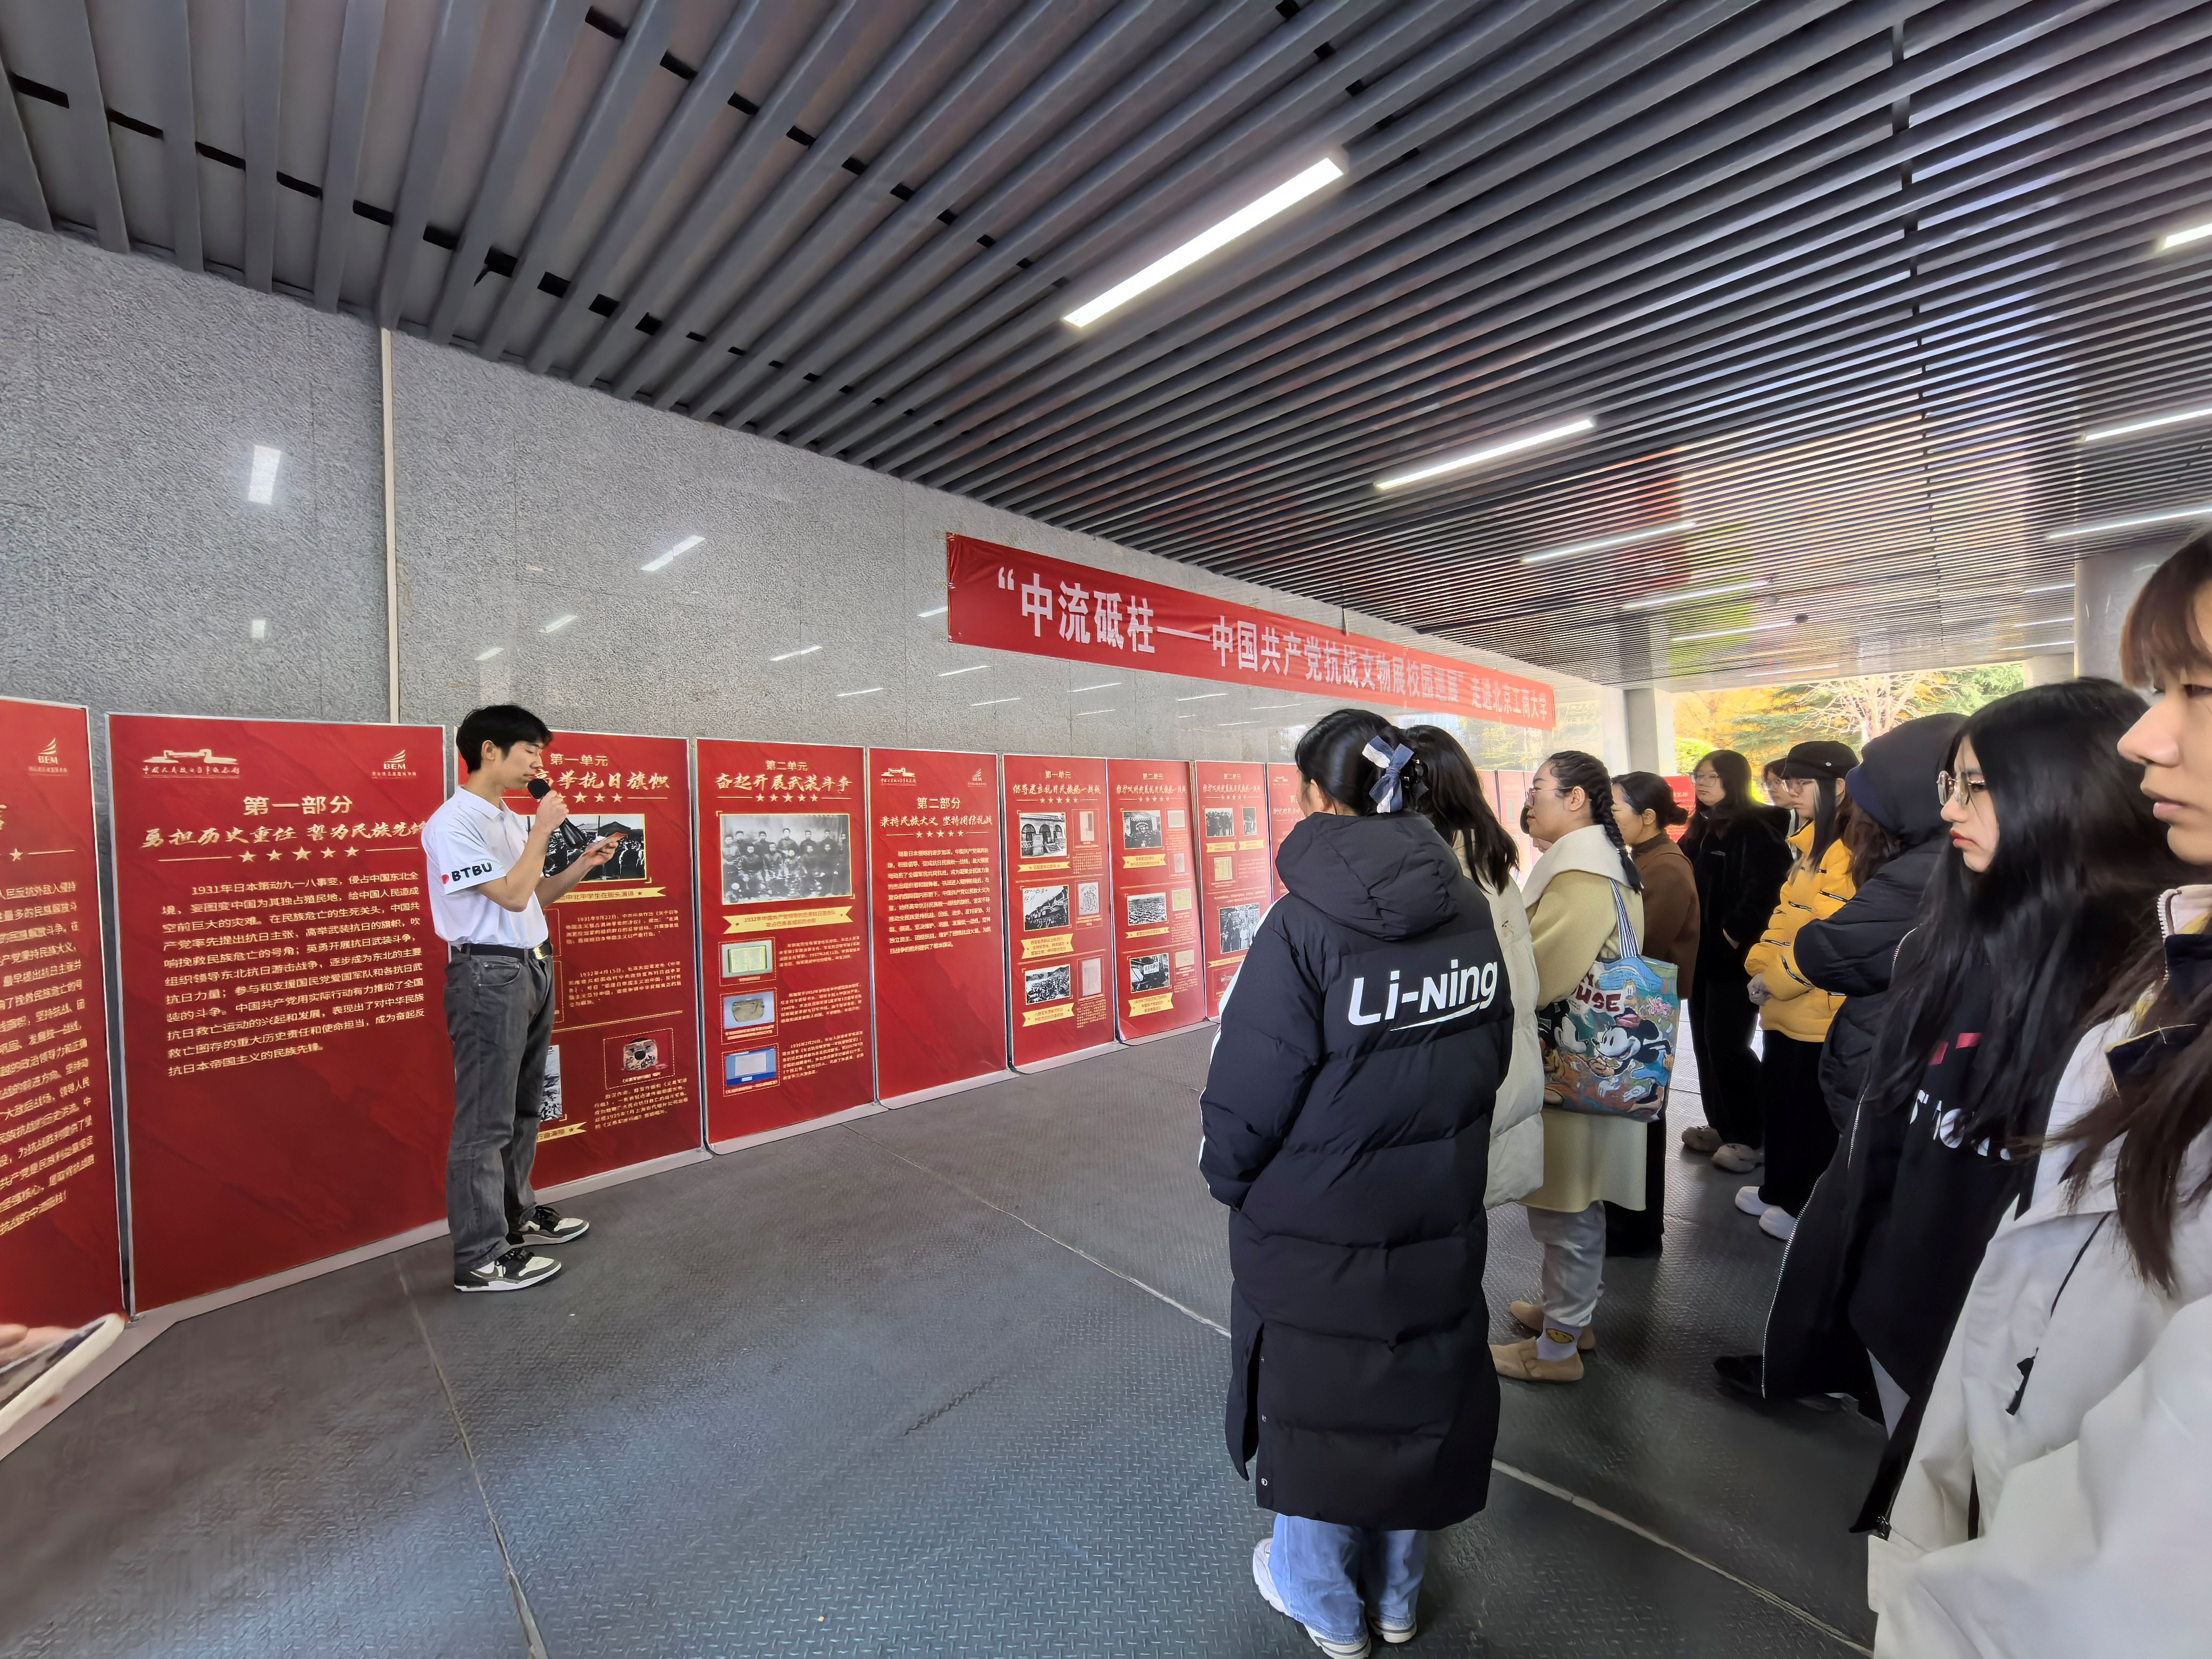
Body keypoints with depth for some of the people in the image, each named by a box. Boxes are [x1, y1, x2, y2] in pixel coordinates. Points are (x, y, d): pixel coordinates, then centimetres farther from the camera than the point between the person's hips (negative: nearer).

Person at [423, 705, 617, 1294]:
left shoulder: (511, 822, 13)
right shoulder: (453, 823, -13)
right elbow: (512, 896, -20)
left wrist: (583, 865, 5)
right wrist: (543, 830, -14)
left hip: (533, 968, 9)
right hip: (488, 974, -9)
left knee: (523, 1108, 17)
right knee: (485, 1122, -2)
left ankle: (517, 1216, 31)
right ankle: (479, 1258, 7)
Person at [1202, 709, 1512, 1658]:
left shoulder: (1305, 925, -27)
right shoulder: (1468, 910, -8)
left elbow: (1247, 1100, -23)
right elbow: (1491, 1058, 0)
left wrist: (1228, 1177, -3)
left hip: (1316, 1234, -5)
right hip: (1437, 1223, 6)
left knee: (1312, 1408, 21)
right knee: (1413, 1397, 26)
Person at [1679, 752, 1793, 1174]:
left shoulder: (1756, 829, -12)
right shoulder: (1700, 829, 13)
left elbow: (1762, 890, -23)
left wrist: (1735, 934, -18)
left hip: (1735, 956, -8)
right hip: (1703, 953, 8)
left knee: (1727, 1045, -5)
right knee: (1705, 1042, 12)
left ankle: (1751, 1137, 9)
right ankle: (1721, 1126, 24)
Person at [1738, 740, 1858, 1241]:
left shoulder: (1854, 852, -18)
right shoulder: (1810, 844, 12)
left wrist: (1777, 978, -17)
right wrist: (1760, 966, 6)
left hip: (1822, 1009, -9)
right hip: (1784, 1005, 9)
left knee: (1812, 1113, 8)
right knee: (1776, 1099, 19)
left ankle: (1808, 1208, 26)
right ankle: (1781, 1189, 36)